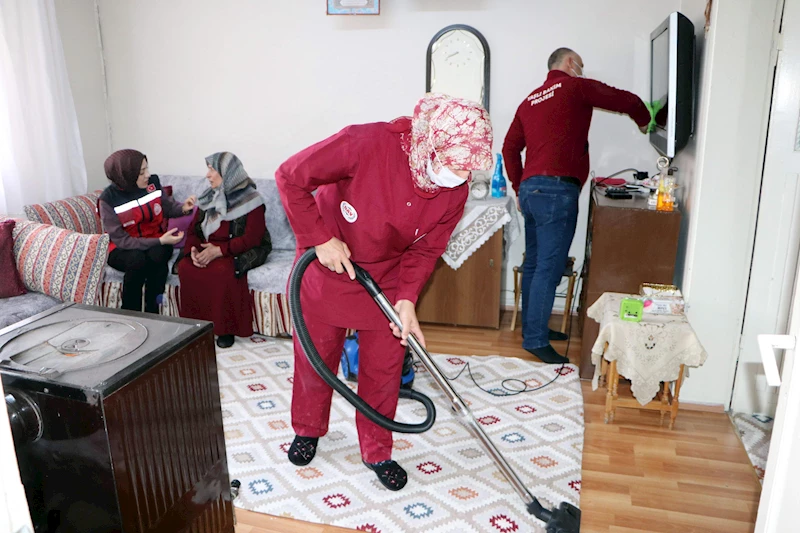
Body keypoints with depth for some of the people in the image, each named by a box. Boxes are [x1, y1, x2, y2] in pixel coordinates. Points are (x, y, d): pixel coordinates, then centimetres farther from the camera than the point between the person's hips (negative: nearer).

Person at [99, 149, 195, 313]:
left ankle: (151, 314, -21)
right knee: (137, 259, -36)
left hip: (155, 242, 2)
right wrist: (160, 241, -28)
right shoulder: (108, 200, -18)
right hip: (122, 249, -2)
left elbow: (167, 208, 10)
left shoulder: (153, 182, -9)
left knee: (157, 255, -33)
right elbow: (121, 240, -20)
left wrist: (183, 208, -14)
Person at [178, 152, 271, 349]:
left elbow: (252, 238, -17)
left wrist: (219, 251, -25)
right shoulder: (208, 197, 11)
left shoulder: (250, 200, -9)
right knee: (185, 267, -24)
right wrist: (193, 250, -15)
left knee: (222, 271, -36)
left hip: (241, 251, -5)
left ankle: (226, 328, -20)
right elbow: (193, 230, 8)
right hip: (208, 249, 6)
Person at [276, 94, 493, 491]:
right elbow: (290, 178, -23)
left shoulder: (455, 192, -17)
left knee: (384, 370, 9)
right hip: (326, 268, -2)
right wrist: (321, 238, -24)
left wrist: (407, 299, -19)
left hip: (387, 281, 3)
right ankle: (308, 430, 43)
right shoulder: (366, 144, -32)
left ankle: (377, 452, 32)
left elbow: (425, 251, -6)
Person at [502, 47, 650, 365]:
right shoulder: (575, 87, 1)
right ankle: (535, 339, -5)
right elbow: (627, 100, 3)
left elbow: (510, 147, 19)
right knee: (549, 267, -7)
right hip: (557, 190, -8)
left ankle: (534, 327, 23)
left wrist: (520, 189, 22)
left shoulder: (530, 100, 21)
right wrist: (643, 122, 24)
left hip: (530, 189, 8)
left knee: (534, 264, 13)